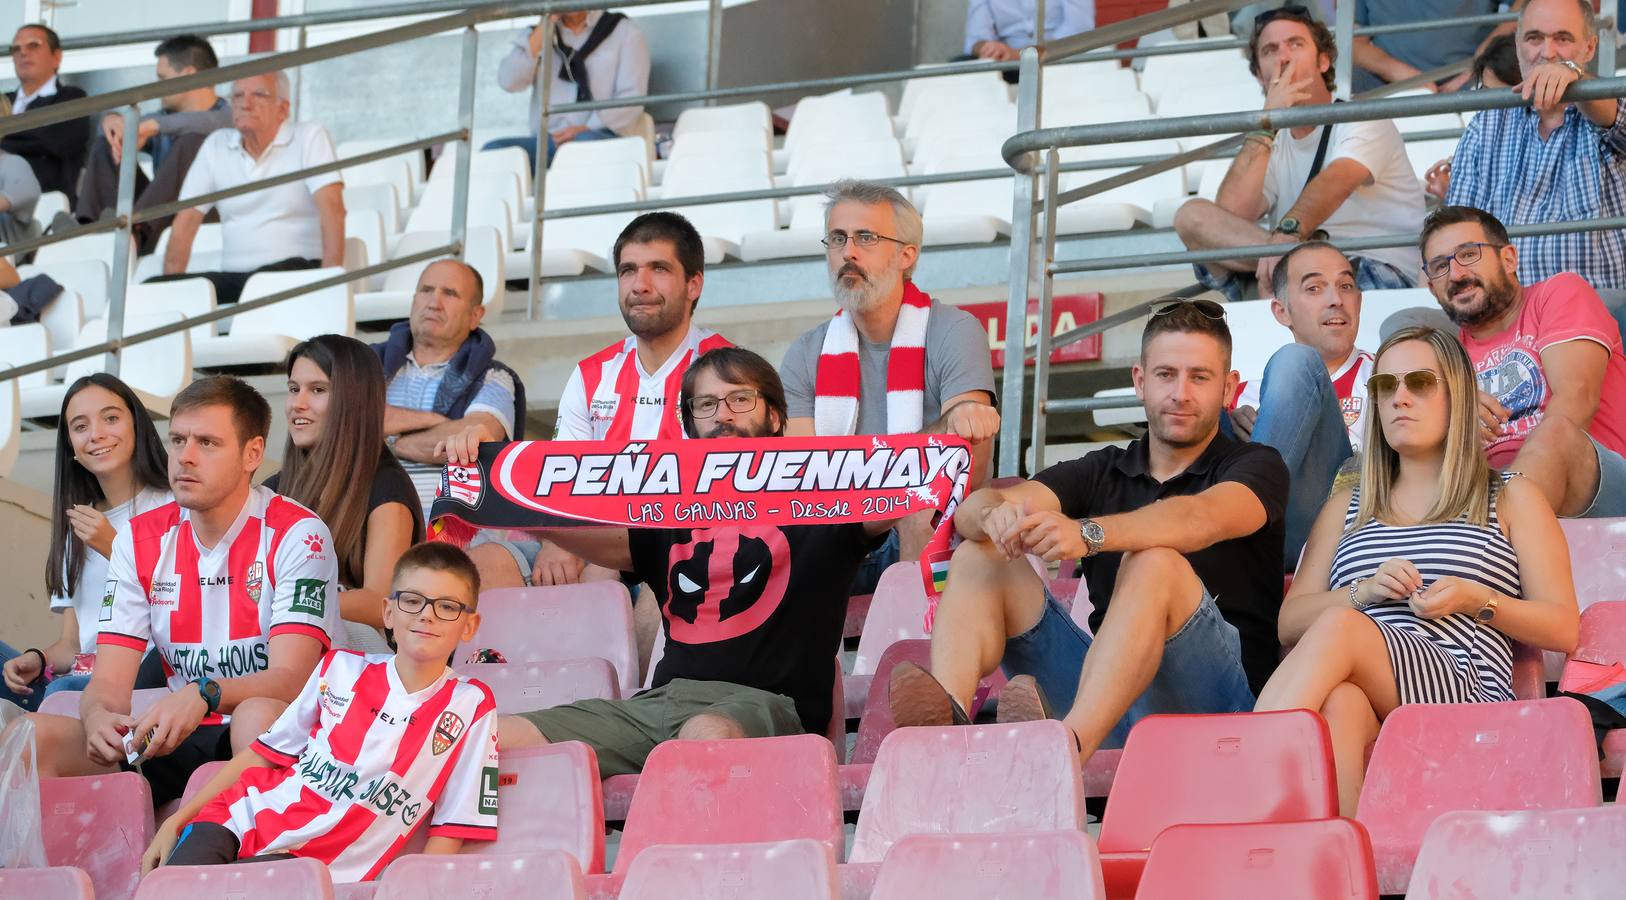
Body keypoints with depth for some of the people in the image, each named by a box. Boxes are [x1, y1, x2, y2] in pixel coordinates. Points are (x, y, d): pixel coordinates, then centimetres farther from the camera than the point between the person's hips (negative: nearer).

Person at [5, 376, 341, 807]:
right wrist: (98, 717, -24)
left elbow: (291, 678, -17)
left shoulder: (296, 534, -6)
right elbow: (109, 681, 2)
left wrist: (204, 695, -37)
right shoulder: (140, 540, 9)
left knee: (260, 720, -40)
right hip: (174, 739, 4)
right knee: (29, 736, -17)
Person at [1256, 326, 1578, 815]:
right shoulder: (1346, 508, 32)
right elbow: (1289, 621, 19)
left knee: (1338, 628, -33)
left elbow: (1564, 629, 13)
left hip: (1467, 694, -2)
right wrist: (1365, 591, 0)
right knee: (1339, 703, -38)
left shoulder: (1511, 499, 22)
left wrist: (1476, 601, -4)